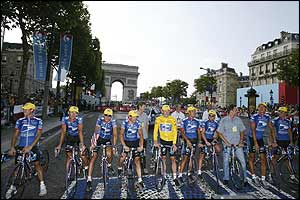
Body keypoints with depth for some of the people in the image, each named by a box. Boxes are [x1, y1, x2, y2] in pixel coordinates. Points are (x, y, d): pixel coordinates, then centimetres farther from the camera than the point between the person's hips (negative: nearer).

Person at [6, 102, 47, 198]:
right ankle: (12, 186, 26)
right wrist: (12, 147, -10)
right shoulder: (20, 121, 4)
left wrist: (30, 147, -20)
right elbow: (15, 134, 2)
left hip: (33, 146, -2)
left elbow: (38, 135, -10)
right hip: (21, 146, 3)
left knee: (37, 164, 0)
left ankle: (42, 185, 10)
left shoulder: (38, 121, -4)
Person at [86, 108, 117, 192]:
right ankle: (89, 180, -6)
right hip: (98, 138, 0)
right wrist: (93, 143, -41)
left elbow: (114, 134, -24)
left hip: (108, 139, 0)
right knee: (94, 156, -12)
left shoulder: (113, 121, -19)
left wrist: (114, 146, -34)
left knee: (109, 154, -23)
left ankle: (109, 165, 14)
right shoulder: (100, 119, -20)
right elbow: (96, 131, -29)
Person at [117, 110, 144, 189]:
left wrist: (141, 146, -16)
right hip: (126, 142, 0)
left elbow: (141, 135, -7)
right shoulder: (125, 123, -14)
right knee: (123, 156, -16)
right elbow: (121, 134, -13)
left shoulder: (138, 123, -12)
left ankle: (140, 181, 3)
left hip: (135, 142, 0)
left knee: (137, 160, -4)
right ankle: (120, 168, 21)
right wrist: (124, 145, -22)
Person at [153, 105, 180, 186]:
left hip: (171, 141, -1)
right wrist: (155, 141, -9)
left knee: (173, 159, 3)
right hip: (163, 141, 1)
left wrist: (174, 143, -11)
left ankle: (175, 178, 16)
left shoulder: (173, 120, -10)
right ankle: (164, 177, 23)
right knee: (164, 158, 8)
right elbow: (155, 131, -3)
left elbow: (175, 132, -8)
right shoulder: (158, 119, -7)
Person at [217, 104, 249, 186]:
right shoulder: (223, 120, -6)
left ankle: (245, 179, 15)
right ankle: (226, 178, 23)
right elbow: (220, 133, -5)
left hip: (237, 144, 2)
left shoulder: (238, 120, 3)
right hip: (227, 144, -2)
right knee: (226, 161, 6)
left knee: (243, 161, -2)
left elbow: (242, 132, 11)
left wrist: (241, 142, -1)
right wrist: (227, 142, -12)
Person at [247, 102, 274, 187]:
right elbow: (253, 130, -20)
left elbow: (271, 129, 3)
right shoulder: (254, 117, -17)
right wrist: (255, 143, -24)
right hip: (252, 138, -4)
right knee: (252, 157, 5)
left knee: (263, 159, 1)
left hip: (260, 138, 4)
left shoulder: (267, 117, -2)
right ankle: (253, 177, 17)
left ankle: (263, 179, 11)